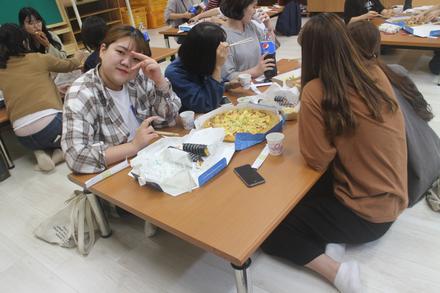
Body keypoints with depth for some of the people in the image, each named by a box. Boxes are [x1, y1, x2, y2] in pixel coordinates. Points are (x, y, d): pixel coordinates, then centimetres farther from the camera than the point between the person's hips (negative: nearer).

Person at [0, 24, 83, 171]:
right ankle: (62, 148, 1)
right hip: (49, 124, -4)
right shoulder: (39, 58, 3)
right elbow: (68, 65, 21)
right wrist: (77, 57, 42)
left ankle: (39, 153, 7)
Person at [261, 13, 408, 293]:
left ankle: (337, 270, -7)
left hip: (366, 213, -8)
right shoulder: (376, 73, -2)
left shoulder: (316, 92, -23)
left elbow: (317, 160, -15)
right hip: (392, 198, 8)